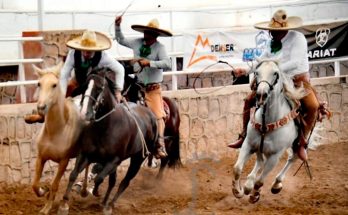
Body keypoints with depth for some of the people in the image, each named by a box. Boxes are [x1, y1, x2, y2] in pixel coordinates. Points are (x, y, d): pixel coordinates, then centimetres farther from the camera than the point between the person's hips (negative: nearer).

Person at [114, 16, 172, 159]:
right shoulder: (137, 43, 5)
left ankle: (160, 147, -18)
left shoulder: (159, 47, -10)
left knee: (158, 115, -14)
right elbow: (121, 40, 21)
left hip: (153, 88, -5)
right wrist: (117, 26, 10)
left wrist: (150, 63, -30)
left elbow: (167, 63, -24)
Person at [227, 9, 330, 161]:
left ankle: (301, 143, -17)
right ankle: (244, 137, 11)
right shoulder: (272, 43, 4)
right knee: (249, 100, 0)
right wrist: (245, 71, -4)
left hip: (298, 80, -6)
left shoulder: (297, 38, -15)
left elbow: (295, 62, -27)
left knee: (313, 106, -32)